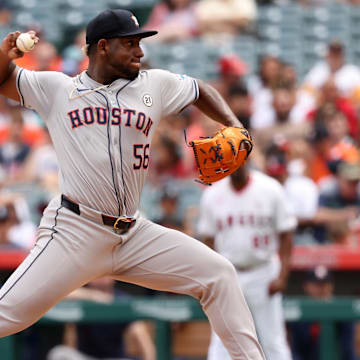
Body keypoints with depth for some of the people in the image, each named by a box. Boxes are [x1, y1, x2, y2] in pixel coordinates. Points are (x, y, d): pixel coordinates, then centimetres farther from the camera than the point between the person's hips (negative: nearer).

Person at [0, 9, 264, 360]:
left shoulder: (154, 84, 11)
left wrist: (233, 127, 10)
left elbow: (201, 92, 26)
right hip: (74, 232, -4)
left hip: (134, 235, 4)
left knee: (217, 273, -2)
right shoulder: (56, 89, 5)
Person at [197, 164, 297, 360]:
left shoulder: (270, 190, -5)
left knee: (272, 341, 1)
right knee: (221, 342, -5)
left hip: (263, 276, -1)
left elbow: (285, 234, -2)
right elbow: (208, 239, 8)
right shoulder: (212, 195, 1)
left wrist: (282, 276, -10)